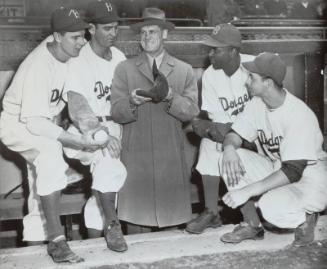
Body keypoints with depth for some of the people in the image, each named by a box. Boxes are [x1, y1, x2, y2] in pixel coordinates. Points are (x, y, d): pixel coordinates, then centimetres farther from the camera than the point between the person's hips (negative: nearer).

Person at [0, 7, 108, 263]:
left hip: (46, 121, 8)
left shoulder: (69, 53, -11)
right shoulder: (38, 66, -31)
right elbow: (34, 121, -34)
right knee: (51, 152, -30)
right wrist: (79, 142, -38)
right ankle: (56, 239, -28)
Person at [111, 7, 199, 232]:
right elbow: (116, 113, -1)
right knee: (137, 211, 2)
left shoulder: (184, 70, 9)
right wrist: (132, 101, -22)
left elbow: (192, 112, -2)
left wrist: (169, 96, -20)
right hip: (136, 154, 0)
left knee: (172, 215, 4)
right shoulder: (125, 69, 7)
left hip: (171, 156, 1)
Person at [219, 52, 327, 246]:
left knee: (271, 207, -35)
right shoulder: (257, 103, -5)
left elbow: (293, 172, -31)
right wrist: (229, 148, -26)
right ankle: (253, 226, -1)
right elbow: (235, 134, 0)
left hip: (309, 180, -7)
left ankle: (305, 219, 2)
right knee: (231, 158, -15)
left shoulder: (299, 115, -27)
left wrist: (248, 191, -35)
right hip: (276, 169, 7)